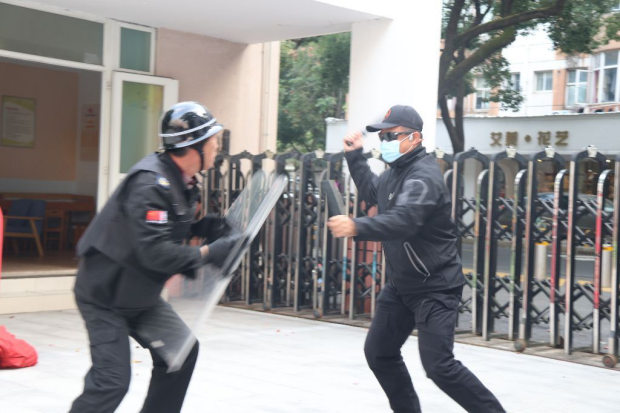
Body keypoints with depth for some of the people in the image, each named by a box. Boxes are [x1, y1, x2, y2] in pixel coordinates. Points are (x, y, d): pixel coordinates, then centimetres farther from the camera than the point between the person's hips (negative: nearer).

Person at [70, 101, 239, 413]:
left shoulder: (180, 180, 1)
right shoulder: (150, 184, -28)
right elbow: (155, 252, -35)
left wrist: (207, 227, -6)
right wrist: (208, 254, -26)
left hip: (141, 294, 9)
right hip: (105, 294, -9)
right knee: (112, 379, -12)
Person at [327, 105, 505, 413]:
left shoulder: (423, 176, -22)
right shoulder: (396, 171, 8)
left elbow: (403, 221, -40)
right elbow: (372, 193, 30)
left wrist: (357, 227, -54)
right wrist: (355, 156, 22)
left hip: (434, 287, -10)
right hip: (401, 284, 10)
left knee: (438, 365, -14)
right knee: (379, 353, 12)